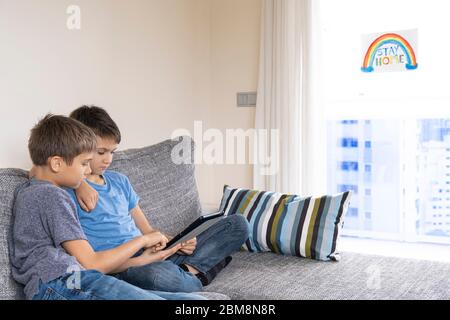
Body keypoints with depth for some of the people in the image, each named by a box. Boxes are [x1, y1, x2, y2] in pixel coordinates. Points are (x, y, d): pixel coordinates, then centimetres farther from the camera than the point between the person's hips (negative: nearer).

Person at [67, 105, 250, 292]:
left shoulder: (119, 180, 19)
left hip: (159, 256, 8)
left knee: (238, 224, 6)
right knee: (157, 273, -45)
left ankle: (189, 269, -15)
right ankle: (198, 279, -10)